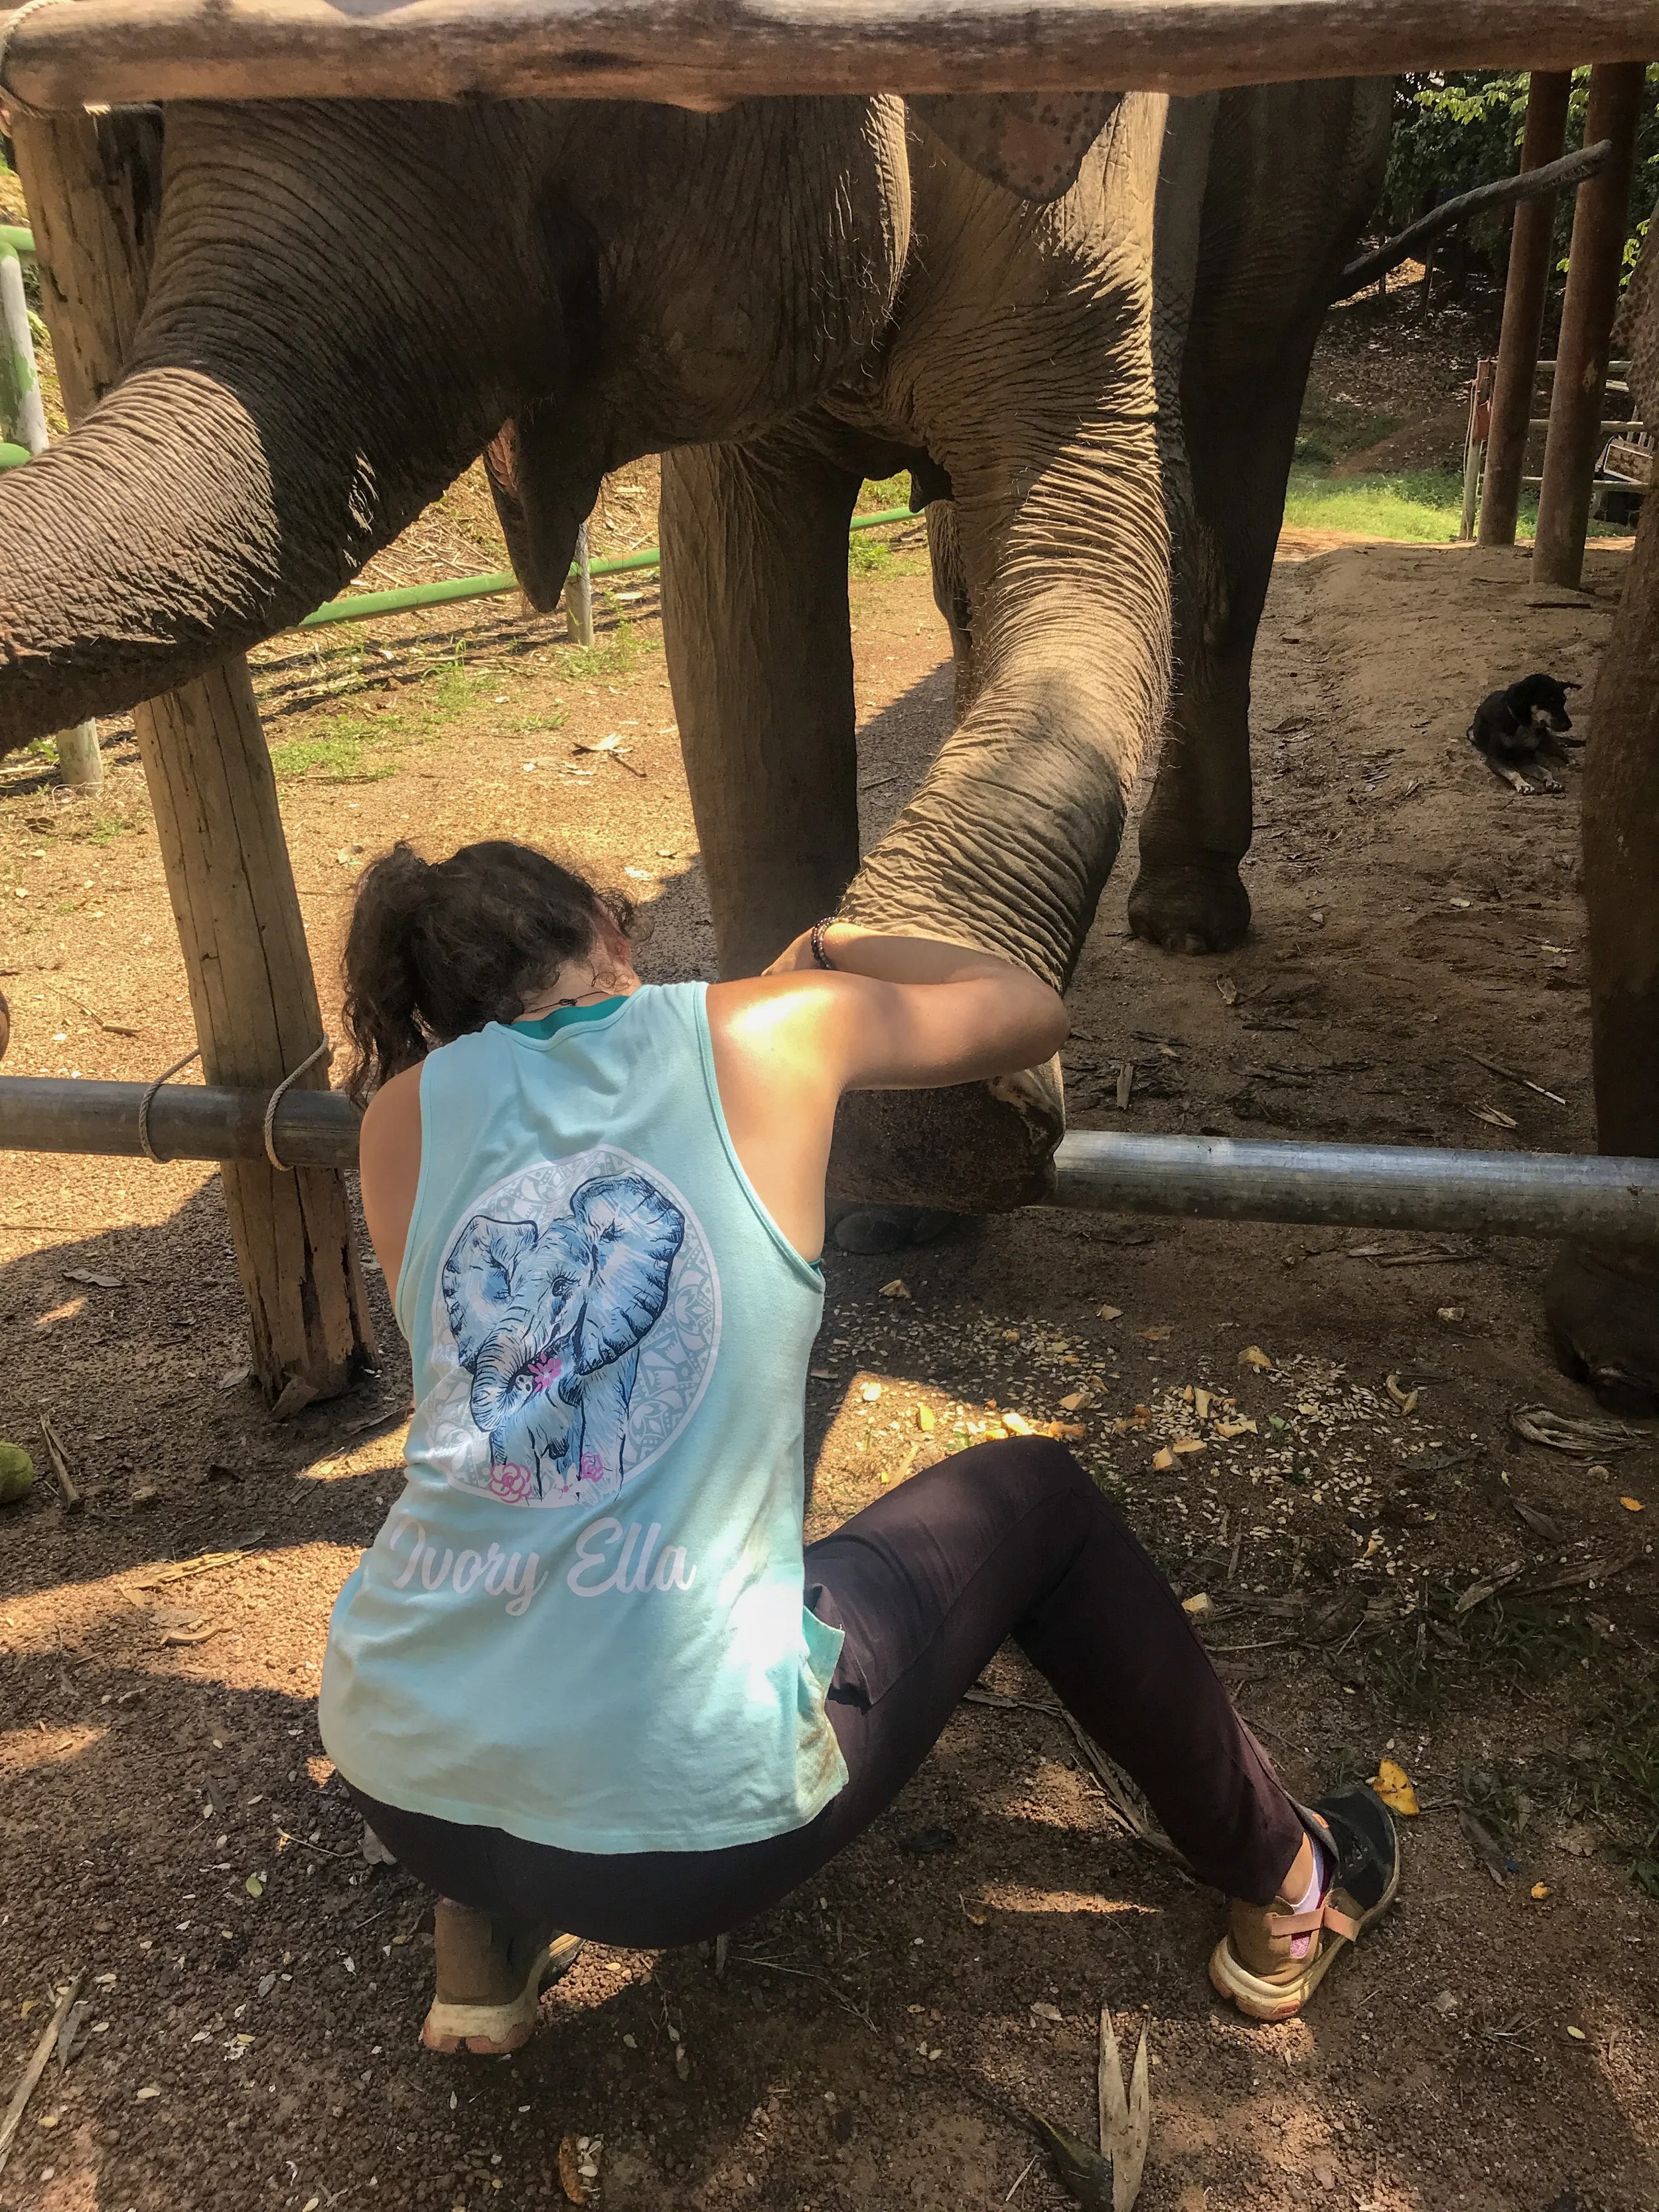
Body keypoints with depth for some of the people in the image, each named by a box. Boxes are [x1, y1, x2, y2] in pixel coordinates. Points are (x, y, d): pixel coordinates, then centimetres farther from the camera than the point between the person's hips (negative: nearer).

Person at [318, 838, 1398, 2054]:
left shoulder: (407, 1113, 4)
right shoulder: (763, 1032, -2)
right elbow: (1032, 1009, 13)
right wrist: (834, 949, 28)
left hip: (398, 1788, 4)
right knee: (1032, 1493, 20)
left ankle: (488, 1930, 30)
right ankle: (1285, 1890, 38)